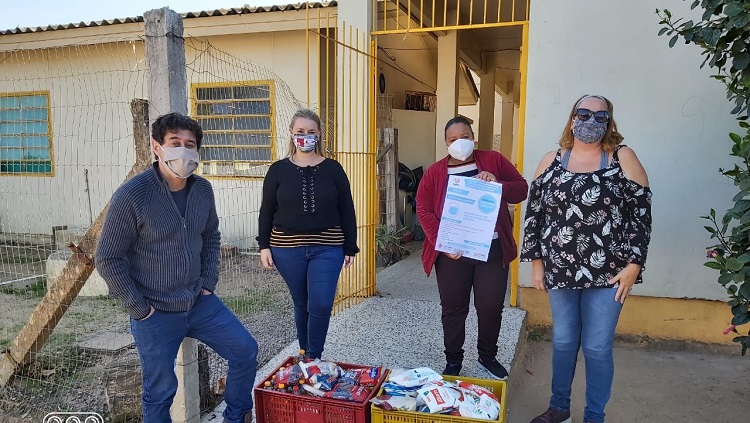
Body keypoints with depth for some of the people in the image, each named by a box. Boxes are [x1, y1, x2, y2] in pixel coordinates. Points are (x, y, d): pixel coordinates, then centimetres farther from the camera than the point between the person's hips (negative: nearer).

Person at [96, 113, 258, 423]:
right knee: (160, 392, 9)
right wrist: (139, 309, -12)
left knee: (246, 351, 7)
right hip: (156, 314, -5)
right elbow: (108, 259, -13)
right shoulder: (131, 196, -18)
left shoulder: (203, 190, -1)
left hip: (200, 303, 5)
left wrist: (208, 283, 7)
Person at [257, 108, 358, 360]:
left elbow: (347, 210, 4)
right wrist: (264, 246, 0)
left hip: (327, 248, -1)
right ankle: (305, 355, 31)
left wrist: (350, 247, 2)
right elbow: (266, 212, 6)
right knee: (302, 304, 12)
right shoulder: (278, 170, 3)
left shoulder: (332, 169, 2)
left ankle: (313, 359, 13)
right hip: (288, 249, 1)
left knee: (321, 305, -7)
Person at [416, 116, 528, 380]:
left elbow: (522, 189, 5)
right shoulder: (435, 172, 3)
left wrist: (499, 186, -16)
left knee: (491, 307, 7)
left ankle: (488, 356, 31)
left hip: (492, 249, 1)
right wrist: (441, 242, -13)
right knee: (453, 308, 9)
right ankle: (453, 361, 27)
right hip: (452, 252, 0)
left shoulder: (493, 160, 4)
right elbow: (423, 210, -1)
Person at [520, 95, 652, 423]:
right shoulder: (551, 161, 4)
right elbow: (534, 214, 5)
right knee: (562, 342, 15)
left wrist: (633, 264, -8)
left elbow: (641, 214, -4)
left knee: (598, 348, 7)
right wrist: (536, 261, 2)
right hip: (560, 271, 2)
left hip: (607, 273, -2)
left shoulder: (623, 158, -3)